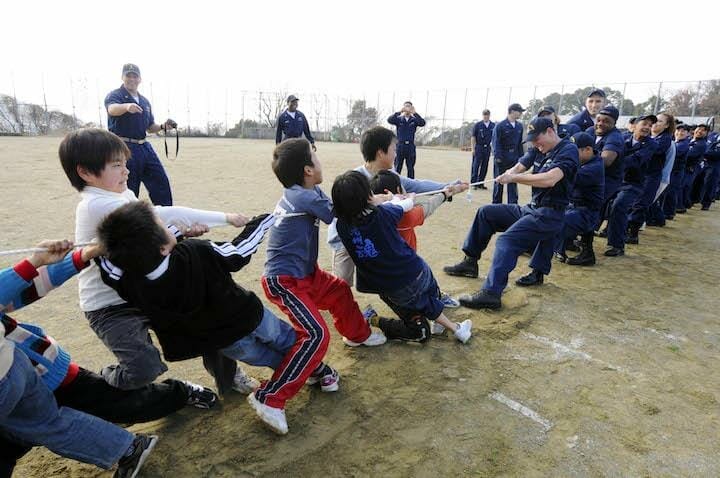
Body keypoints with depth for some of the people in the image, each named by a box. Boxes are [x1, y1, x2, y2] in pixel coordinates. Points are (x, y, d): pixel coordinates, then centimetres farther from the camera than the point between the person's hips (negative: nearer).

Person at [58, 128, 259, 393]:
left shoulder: (123, 195, 3)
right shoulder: (97, 205, -24)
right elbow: (164, 215, -28)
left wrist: (186, 230, -22)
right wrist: (225, 217, -25)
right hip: (110, 307, -8)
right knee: (145, 369, -22)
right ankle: (107, 382, 14)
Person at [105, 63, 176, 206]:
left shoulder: (145, 101, 18)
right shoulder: (115, 95, -2)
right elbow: (112, 109, -27)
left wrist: (163, 126, 4)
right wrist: (126, 106, -49)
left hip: (144, 147, 6)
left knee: (161, 182, 3)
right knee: (129, 190, -3)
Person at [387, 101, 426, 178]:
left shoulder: (414, 120, 6)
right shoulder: (399, 119, 5)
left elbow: (422, 123, -13)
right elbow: (389, 120, -13)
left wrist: (415, 113, -25)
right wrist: (399, 112, -25)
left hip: (410, 147, 1)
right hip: (400, 146, -1)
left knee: (411, 168, 6)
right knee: (397, 167, 3)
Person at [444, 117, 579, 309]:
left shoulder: (568, 150, -9)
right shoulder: (544, 152, 17)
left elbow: (550, 179, -26)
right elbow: (518, 169, 10)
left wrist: (514, 177, -19)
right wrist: (510, 174, -15)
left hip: (549, 214, -9)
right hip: (531, 208, 9)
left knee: (507, 241, -28)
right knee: (485, 212, 7)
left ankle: (491, 293, -35)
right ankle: (470, 262, 11)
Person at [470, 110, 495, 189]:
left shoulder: (493, 126, 6)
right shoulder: (478, 125, -1)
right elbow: (473, 137, -1)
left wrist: (493, 143, 2)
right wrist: (473, 148, -6)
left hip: (488, 148, 3)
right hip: (479, 147, -3)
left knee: (484, 167, 6)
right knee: (475, 166, -4)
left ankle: (480, 183, 15)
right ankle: (473, 183, 2)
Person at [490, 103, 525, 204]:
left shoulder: (519, 126, 7)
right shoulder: (500, 126, -9)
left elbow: (520, 142, 11)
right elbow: (496, 142, -10)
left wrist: (521, 157, 7)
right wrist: (498, 157, -16)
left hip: (514, 158, 4)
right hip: (502, 158, -4)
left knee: (513, 182, 6)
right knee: (499, 181, 6)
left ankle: (513, 203, 12)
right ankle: (496, 203, 17)